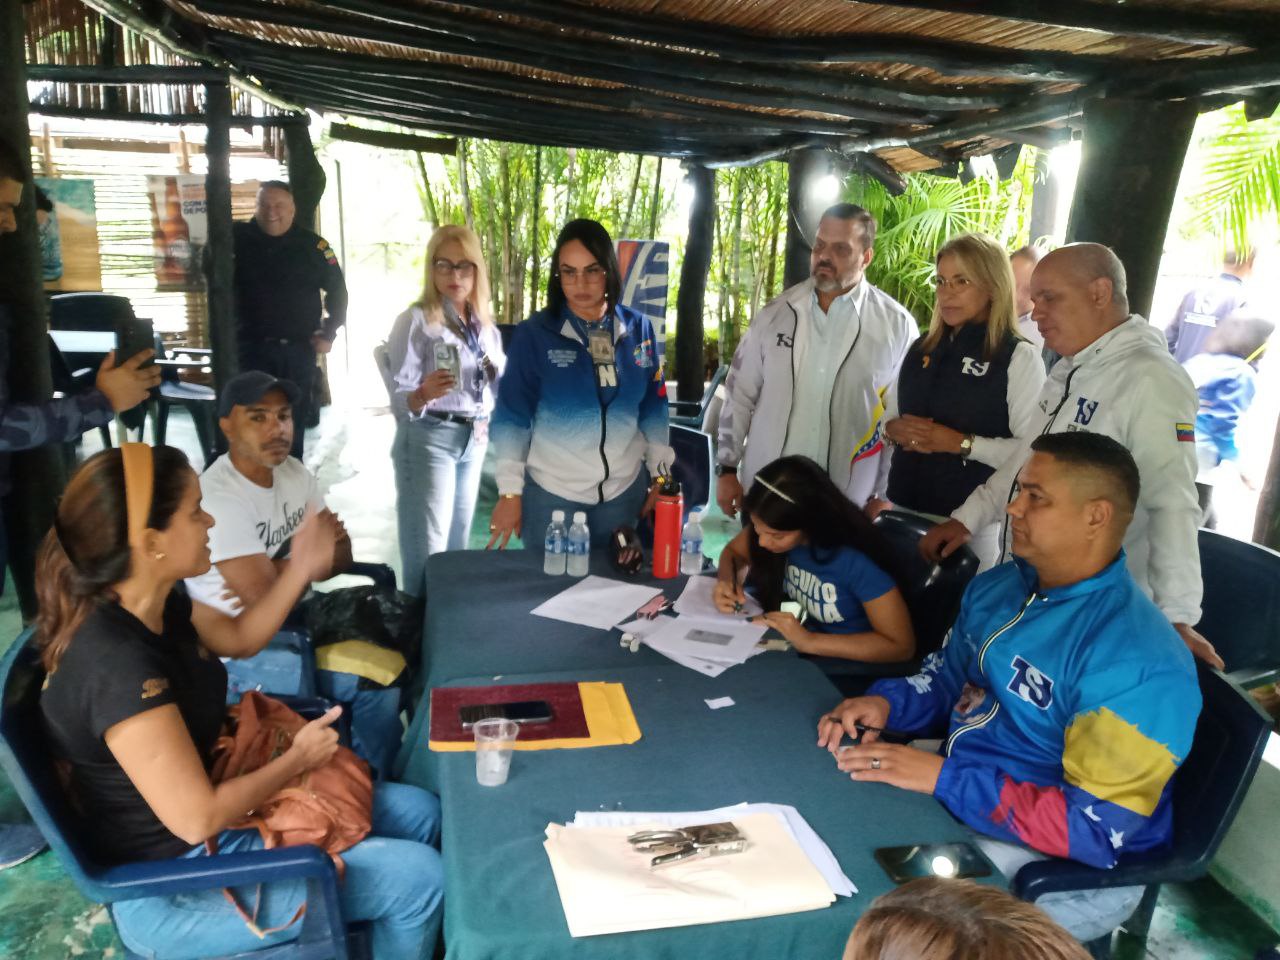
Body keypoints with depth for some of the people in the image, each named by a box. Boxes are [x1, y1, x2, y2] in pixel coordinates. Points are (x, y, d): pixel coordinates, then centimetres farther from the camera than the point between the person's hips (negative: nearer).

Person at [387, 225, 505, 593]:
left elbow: (501, 388, 17)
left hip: (475, 442, 6)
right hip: (429, 440, -6)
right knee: (428, 551, -5)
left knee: (458, 544, 14)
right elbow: (399, 400, -14)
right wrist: (423, 394, -35)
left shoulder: (485, 326, 9)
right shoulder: (416, 320, -10)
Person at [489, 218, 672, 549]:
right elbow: (512, 416, -7)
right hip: (551, 492, -2)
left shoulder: (639, 329, 1)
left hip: (625, 490, 3)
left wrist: (660, 476, 7)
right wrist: (510, 491, -9)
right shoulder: (534, 333, -8)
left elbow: (653, 408, 7)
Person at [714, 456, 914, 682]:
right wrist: (727, 581, -16)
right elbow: (733, 552, 8)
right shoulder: (774, 528, -13)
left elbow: (902, 645, -24)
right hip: (788, 645, 6)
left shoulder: (857, 560, -31)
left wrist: (810, 641, -29)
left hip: (843, 671, -6)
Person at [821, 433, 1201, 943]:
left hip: (1067, 868, -8)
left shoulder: (1138, 662, -26)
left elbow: (1097, 829, -26)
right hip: (956, 800, 8)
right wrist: (887, 703, -8)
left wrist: (944, 778, -28)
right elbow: (946, 679, 14)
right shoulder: (997, 586, 1)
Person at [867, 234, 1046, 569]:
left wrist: (962, 443, -19)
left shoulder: (1019, 358, -7)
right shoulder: (922, 349, 10)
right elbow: (887, 415, 17)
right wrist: (892, 429, -4)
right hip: (903, 507, 5)